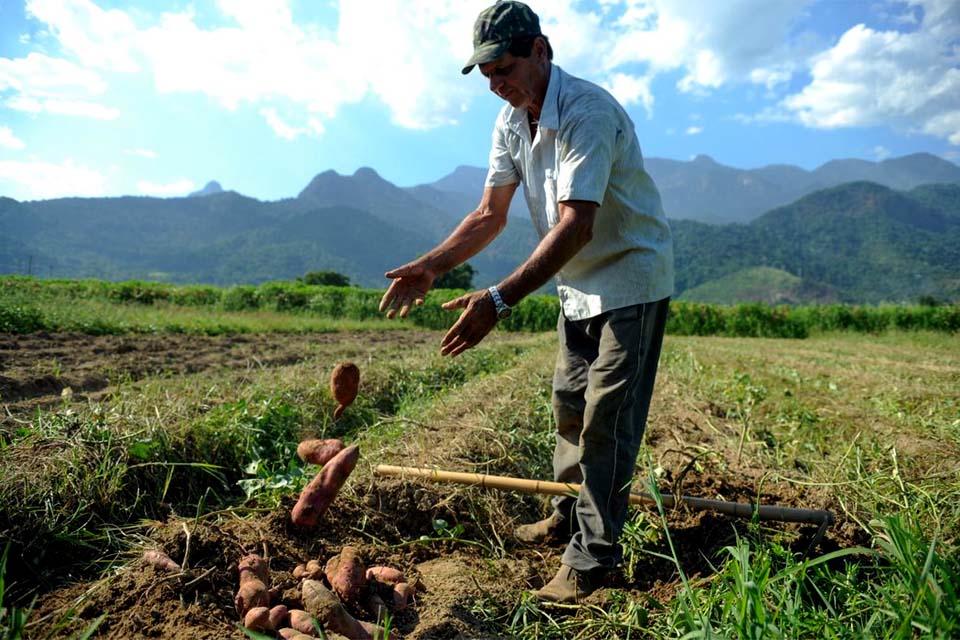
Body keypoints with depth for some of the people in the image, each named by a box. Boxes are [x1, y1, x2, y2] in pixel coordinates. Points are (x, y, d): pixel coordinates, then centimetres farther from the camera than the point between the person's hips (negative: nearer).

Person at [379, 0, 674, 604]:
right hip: (579, 286, 8)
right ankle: (570, 514, 35)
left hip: (631, 280, -8)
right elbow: (491, 214, 2)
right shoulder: (513, 119, 2)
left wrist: (498, 300, -42)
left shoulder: (587, 111, -25)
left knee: (606, 419, -6)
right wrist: (430, 266, -11)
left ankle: (591, 558, 8)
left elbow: (575, 226, -34)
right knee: (568, 403, 16)